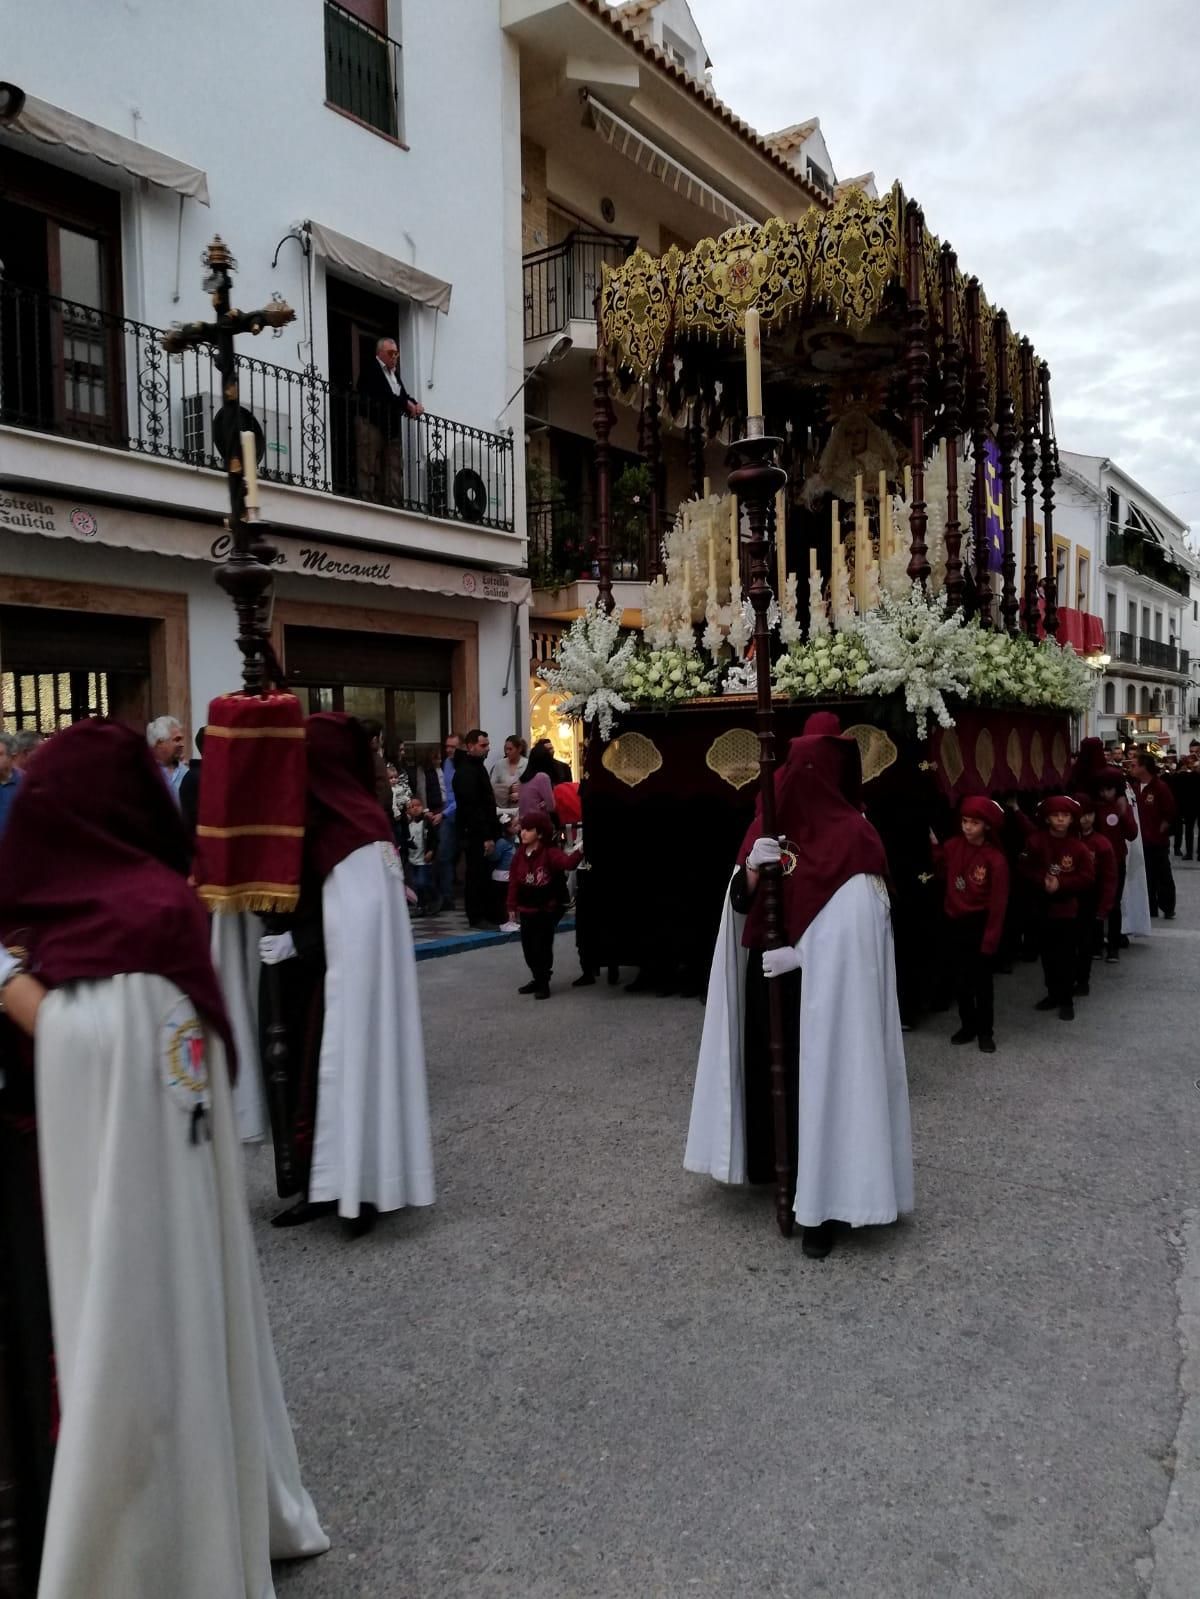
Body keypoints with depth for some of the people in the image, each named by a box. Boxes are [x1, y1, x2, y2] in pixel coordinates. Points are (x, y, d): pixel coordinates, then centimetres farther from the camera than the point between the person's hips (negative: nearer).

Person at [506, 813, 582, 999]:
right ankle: (537, 978, 28)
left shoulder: (550, 853, -15)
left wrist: (580, 852, -50)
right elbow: (514, 882, 4)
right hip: (526, 908, 6)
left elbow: (568, 863, -33)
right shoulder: (519, 855, 1)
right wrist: (513, 907, 3)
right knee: (528, 945, 11)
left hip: (548, 908, -6)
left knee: (542, 945, -5)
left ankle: (543, 983, 9)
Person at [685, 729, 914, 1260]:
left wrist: (799, 954, -20)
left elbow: (855, 923, -18)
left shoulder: (852, 836, -12)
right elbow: (741, 905, 5)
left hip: (822, 987, -6)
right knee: (768, 1069, 14)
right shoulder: (768, 824, 6)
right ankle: (771, 1162, 34)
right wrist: (749, 869, -15)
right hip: (766, 977, 6)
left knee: (818, 1079, -2)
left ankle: (821, 1199, 9)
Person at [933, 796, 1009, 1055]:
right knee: (961, 980, 14)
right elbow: (944, 871, 16)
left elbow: (998, 903, -15)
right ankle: (968, 1026, 28)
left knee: (981, 981, 6)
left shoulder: (995, 859, -17)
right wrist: (936, 846, 0)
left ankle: (986, 1031, 20)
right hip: (956, 923, 5)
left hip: (979, 925, -5)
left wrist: (990, 940, -16)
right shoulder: (953, 846, -3)